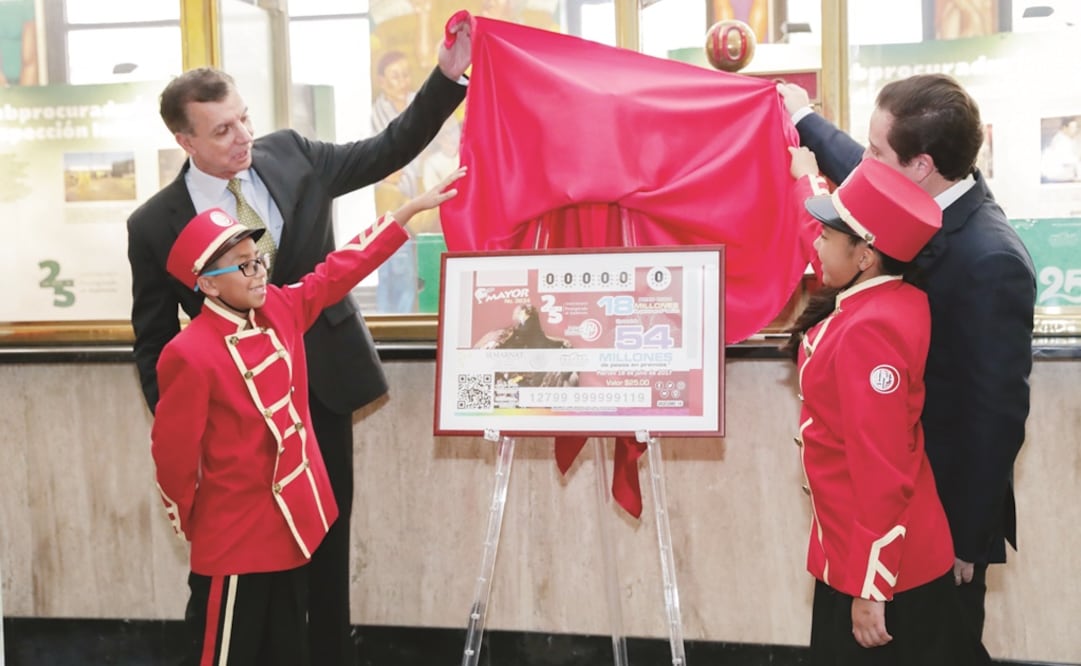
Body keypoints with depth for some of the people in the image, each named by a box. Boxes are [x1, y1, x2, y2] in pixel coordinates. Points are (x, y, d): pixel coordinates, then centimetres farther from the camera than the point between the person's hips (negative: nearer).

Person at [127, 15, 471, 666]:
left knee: (330, 543, 15)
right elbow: (155, 344, -2)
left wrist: (447, 76, -8)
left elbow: (387, 151, 4)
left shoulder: (291, 155, -3)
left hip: (325, 386, 3)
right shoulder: (155, 226, -10)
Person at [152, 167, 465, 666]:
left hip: (293, 524, 7)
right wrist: (192, 526, -2)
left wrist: (412, 208, 6)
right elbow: (172, 453, -14)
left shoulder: (281, 310, -1)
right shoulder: (190, 355, -21)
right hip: (234, 537, -7)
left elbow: (340, 269, 6)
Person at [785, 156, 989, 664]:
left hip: (880, 565, -9)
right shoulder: (879, 299, 0)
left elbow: (883, 473, -28)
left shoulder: (869, 331, -28)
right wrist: (805, 175, 38)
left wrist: (869, 589, -23)